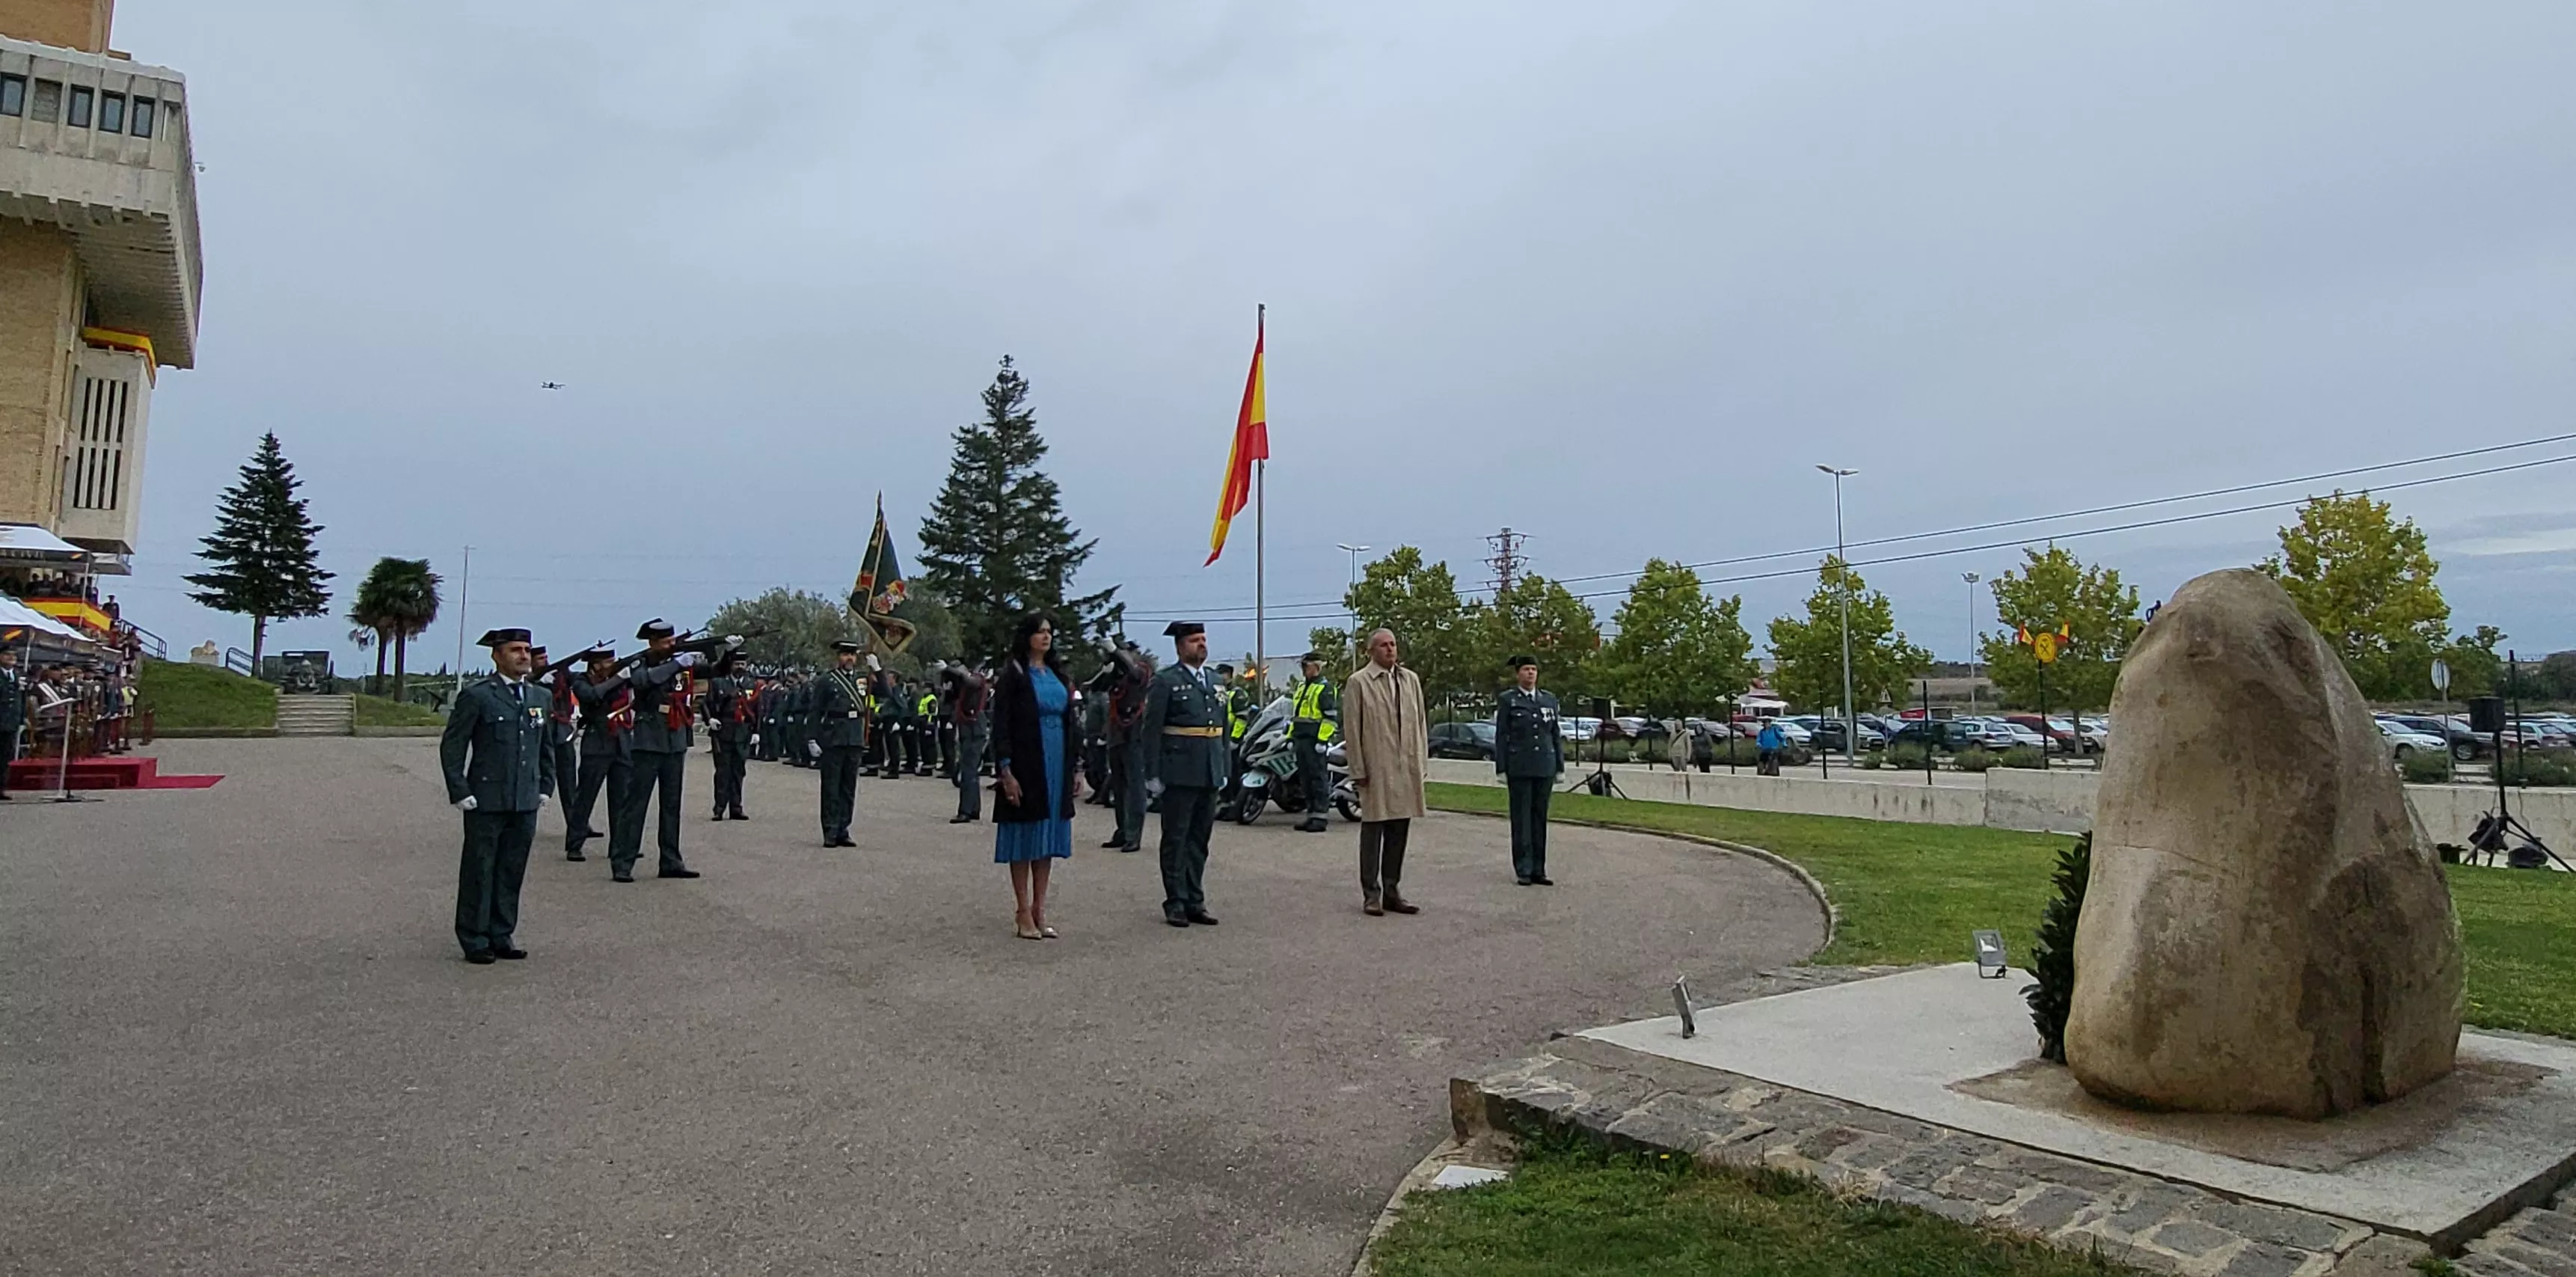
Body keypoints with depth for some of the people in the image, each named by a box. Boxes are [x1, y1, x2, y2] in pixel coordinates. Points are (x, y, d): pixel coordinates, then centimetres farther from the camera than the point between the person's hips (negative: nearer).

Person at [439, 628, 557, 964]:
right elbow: (451, 746, -5)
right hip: (486, 802, -5)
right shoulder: (476, 696, -5)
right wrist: (460, 793, -10)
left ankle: (502, 937, 20)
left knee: (512, 872, 10)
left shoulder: (539, 697, 13)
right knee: (479, 872, 4)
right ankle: (475, 942, 13)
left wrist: (546, 786, 13)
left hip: (526, 803, 5)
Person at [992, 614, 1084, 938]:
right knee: (1024, 839, 1)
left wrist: (1076, 768, 11)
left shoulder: (1058, 674, 13)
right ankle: (1024, 913, 9)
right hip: (1025, 766, -6)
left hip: (1056, 766, 6)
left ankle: (1039, 909, 16)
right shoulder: (1013, 675, -4)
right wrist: (1006, 771, -17)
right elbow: (1001, 726, -9)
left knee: (1047, 837, 9)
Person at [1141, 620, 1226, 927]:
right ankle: (1176, 903, 9)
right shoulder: (1165, 682, -4)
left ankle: (1195, 902, 18)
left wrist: (1224, 769, 13)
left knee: (1200, 840, 11)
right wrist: (1152, 775, -12)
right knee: (1176, 840, 2)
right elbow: (1151, 731, -7)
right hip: (1179, 773, -6)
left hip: (1209, 773, 6)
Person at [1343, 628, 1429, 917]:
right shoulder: (1358, 683, -2)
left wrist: (1421, 761, 10)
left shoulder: (1411, 679, 13)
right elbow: (1351, 730, -4)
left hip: (1407, 769, 5)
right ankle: (1371, 895, 9)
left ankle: (1392, 891, 19)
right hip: (1376, 769, -5)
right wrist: (1358, 770, -7)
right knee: (1373, 830, 2)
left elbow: (1420, 723, 15)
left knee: (1399, 831, 9)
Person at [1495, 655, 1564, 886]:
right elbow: (1501, 736, -1)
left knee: (1540, 818, 6)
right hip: (1519, 768, -3)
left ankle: (1538, 870, 12)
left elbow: (1556, 735, 13)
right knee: (1522, 819, 0)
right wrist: (1501, 769, -6)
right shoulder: (1507, 700, 1)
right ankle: (1524, 870, 5)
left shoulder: (1549, 699, 12)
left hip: (1545, 768, 3)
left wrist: (1560, 767, 8)